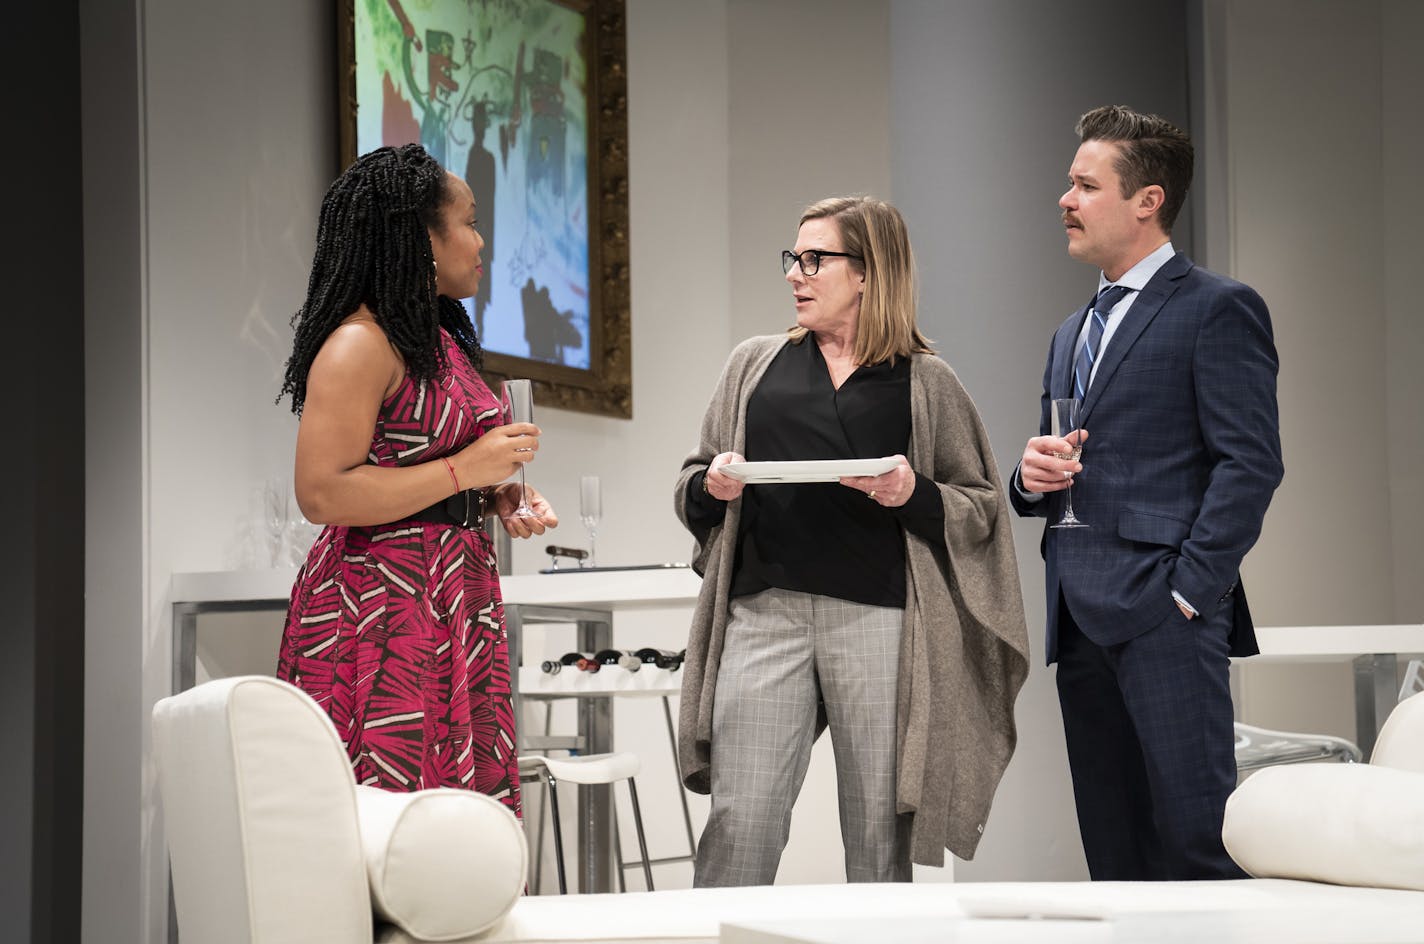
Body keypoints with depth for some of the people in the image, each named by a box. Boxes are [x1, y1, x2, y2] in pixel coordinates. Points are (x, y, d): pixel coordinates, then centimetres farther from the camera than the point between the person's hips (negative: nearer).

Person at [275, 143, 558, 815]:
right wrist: (464, 469, -16)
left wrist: (498, 497, 11)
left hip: (452, 605, 9)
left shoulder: (439, 338, 18)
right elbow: (322, 494, -21)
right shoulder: (360, 343, -12)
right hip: (381, 608, -9)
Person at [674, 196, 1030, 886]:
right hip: (765, 612, 2)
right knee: (739, 824, -6)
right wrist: (713, 486, -2)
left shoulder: (926, 383, 9)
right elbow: (692, 487, 21)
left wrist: (914, 494, -11)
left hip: (878, 618, -2)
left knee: (880, 834, 2)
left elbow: (982, 511, 8)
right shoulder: (754, 364, 17)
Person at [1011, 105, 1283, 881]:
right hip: (1080, 616, 8)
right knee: (1113, 848, 8)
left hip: (1163, 614, -8)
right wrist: (1033, 477, 4)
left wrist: (1189, 589, -16)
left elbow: (1251, 462, -10)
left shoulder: (1217, 309, -1)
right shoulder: (1073, 332, 24)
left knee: (1196, 837, -14)